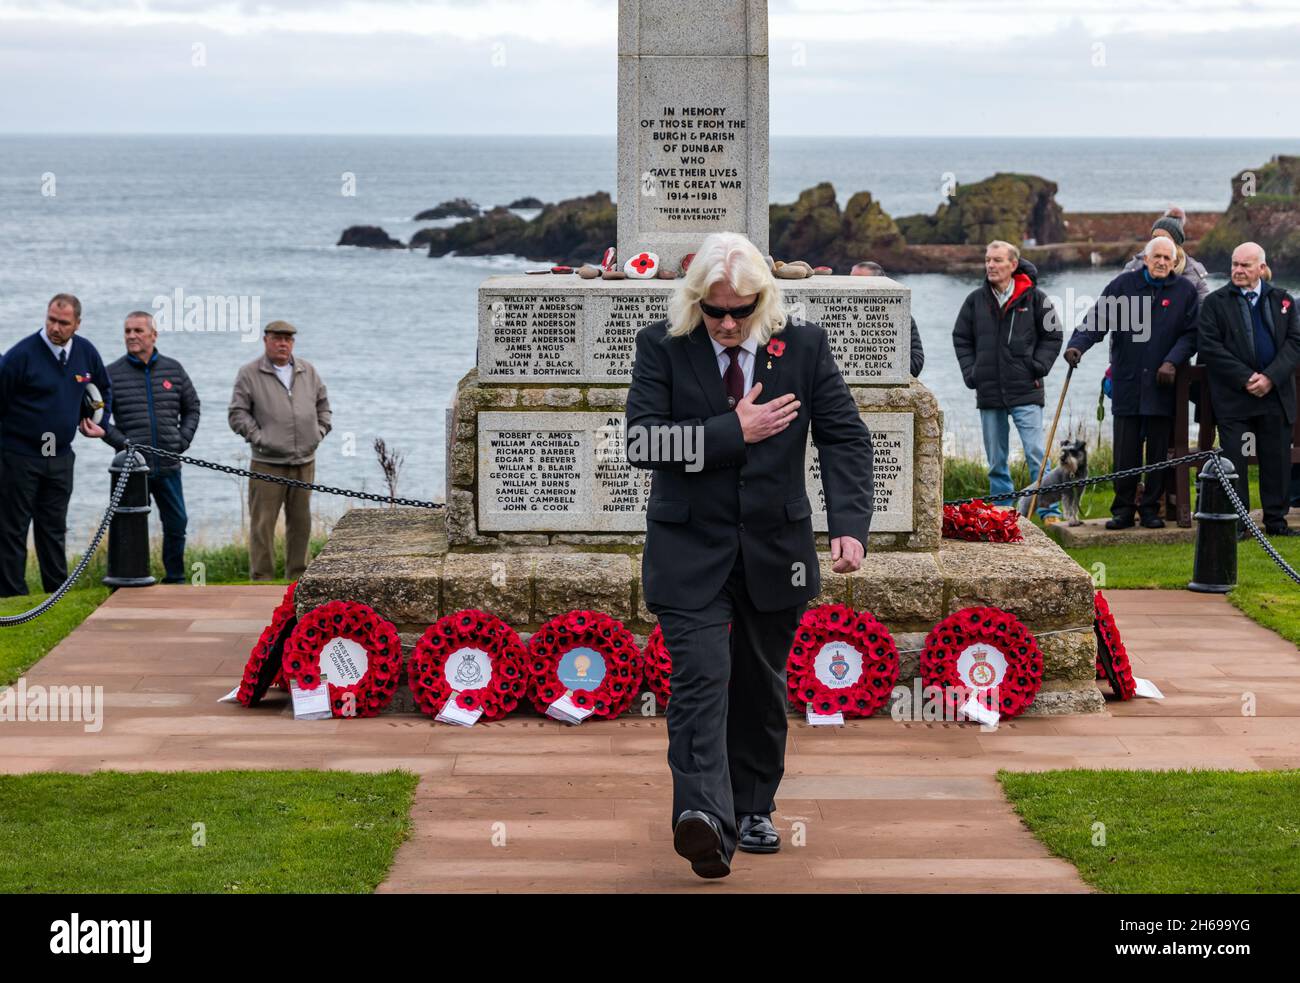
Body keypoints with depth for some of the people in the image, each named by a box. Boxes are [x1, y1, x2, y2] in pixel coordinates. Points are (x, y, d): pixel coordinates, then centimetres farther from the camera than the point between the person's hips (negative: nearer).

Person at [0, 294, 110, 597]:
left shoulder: (85, 352, 2)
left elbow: (104, 388, 23)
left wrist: (99, 421, 14)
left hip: (61, 458, 5)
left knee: (54, 527, 12)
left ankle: (58, 591, 17)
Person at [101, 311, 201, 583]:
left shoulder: (173, 369, 9)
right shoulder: (112, 373, 1)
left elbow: (192, 407, 20)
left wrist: (184, 439, 5)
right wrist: (121, 442, -9)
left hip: (168, 467, 3)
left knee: (176, 524, 6)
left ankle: (175, 579, 20)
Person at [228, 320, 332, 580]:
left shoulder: (308, 371, 13)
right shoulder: (249, 374, 0)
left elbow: (322, 405, 23)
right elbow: (238, 414, -3)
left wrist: (319, 432, 10)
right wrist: (259, 437, -11)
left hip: (304, 462, 4)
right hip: (268, 464, -4)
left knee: (300, 522, 9)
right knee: (263, 522, -6)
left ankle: (297, 577, 18)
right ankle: (262, 579, -2)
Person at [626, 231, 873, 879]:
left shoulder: (803, 347, 0)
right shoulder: (661, 347, -4)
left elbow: (845, 438, -2)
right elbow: (642, 442, -13)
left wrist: (850, 524, -15)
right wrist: (733, 431, -18)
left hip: (775, 550, 3)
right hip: (690, 551, -3)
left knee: (761, 685, 14)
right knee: (700, 678, -17)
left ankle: (752, 809, 31)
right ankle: (704, 817, -29)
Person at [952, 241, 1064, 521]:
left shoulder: (1033, 298, -1)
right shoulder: (976, 300, 6)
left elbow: (1052, 336, 7)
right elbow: (961, 338, 15)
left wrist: (1038, 367, -5)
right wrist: (970, 372, 4)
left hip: (1026, 392, -3)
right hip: (988, 392, 3)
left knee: (1036, 454, -9)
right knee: (996, 461, 9)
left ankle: (1050, 512, -5)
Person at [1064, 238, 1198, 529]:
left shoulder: (1185, 291, 5)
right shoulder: (1123, 285, 4)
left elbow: (1190, 334, 3)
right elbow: (1096, 320, -1)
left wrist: (1172, 362, -12)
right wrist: (1077, 345, -18)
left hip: (1162, 385, 0)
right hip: (1127, 383, 0)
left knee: (1159, 452, 4)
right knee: (1125, 452, 1)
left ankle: (1151, 508, 14)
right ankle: (1123, 510, 9)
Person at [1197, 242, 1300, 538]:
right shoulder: (1216, 302, 2)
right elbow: (1209, 346, -6)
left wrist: (1271, 377, -11)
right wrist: (1246, 378, -13)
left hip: (1275, 393, 2)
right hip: (1233, 397, -2)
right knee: (1233, 459, -3)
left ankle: (1276, 519, 14)